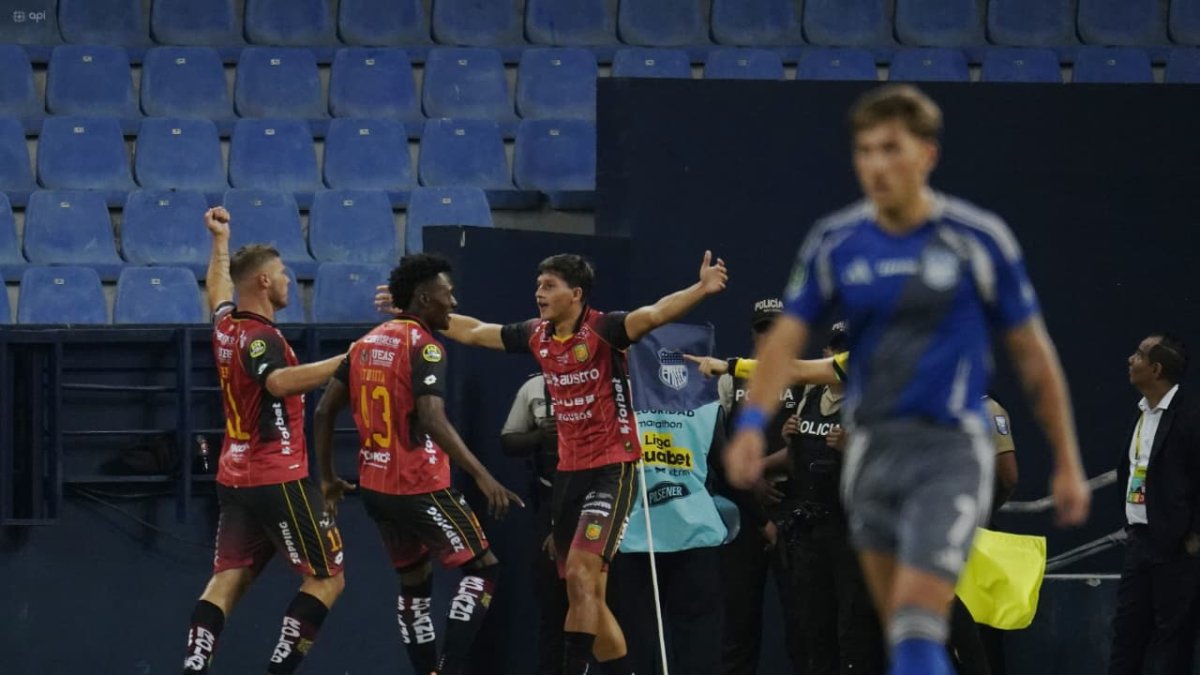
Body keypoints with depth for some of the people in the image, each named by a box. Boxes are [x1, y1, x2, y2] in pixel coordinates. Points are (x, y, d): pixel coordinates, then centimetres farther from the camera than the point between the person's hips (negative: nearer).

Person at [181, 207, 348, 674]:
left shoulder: (226, 326, 7)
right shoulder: (260, 337, -18)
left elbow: (217, 290, 32)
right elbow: (279, 381, -40)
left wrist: (220, 240, 45)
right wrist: (345, 361, -42)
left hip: (235, 478, 9)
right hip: (278, 479, -9)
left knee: (226, 581, 4)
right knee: (327, 579, -1)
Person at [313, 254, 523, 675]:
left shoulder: (366, 344, 10)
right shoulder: (423, 346, -14)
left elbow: (324, 412, 11)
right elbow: (431, 419, -27)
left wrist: (328, 477, 21)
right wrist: (483, 478, -29)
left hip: (375, 486, 8)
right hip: (419, 487, -8)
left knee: (415, 580, 19)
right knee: (482, 569, 0)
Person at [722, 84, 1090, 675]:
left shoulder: (978, 240, -5)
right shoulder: (835, 243, 4)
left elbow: (1032, 354, 2)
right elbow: (787, 339, 2)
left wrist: (1067, 464, 4)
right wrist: (752, 423, -17)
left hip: (951, 450, -4)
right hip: (871, 447, 5)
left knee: (916, 624, -19)